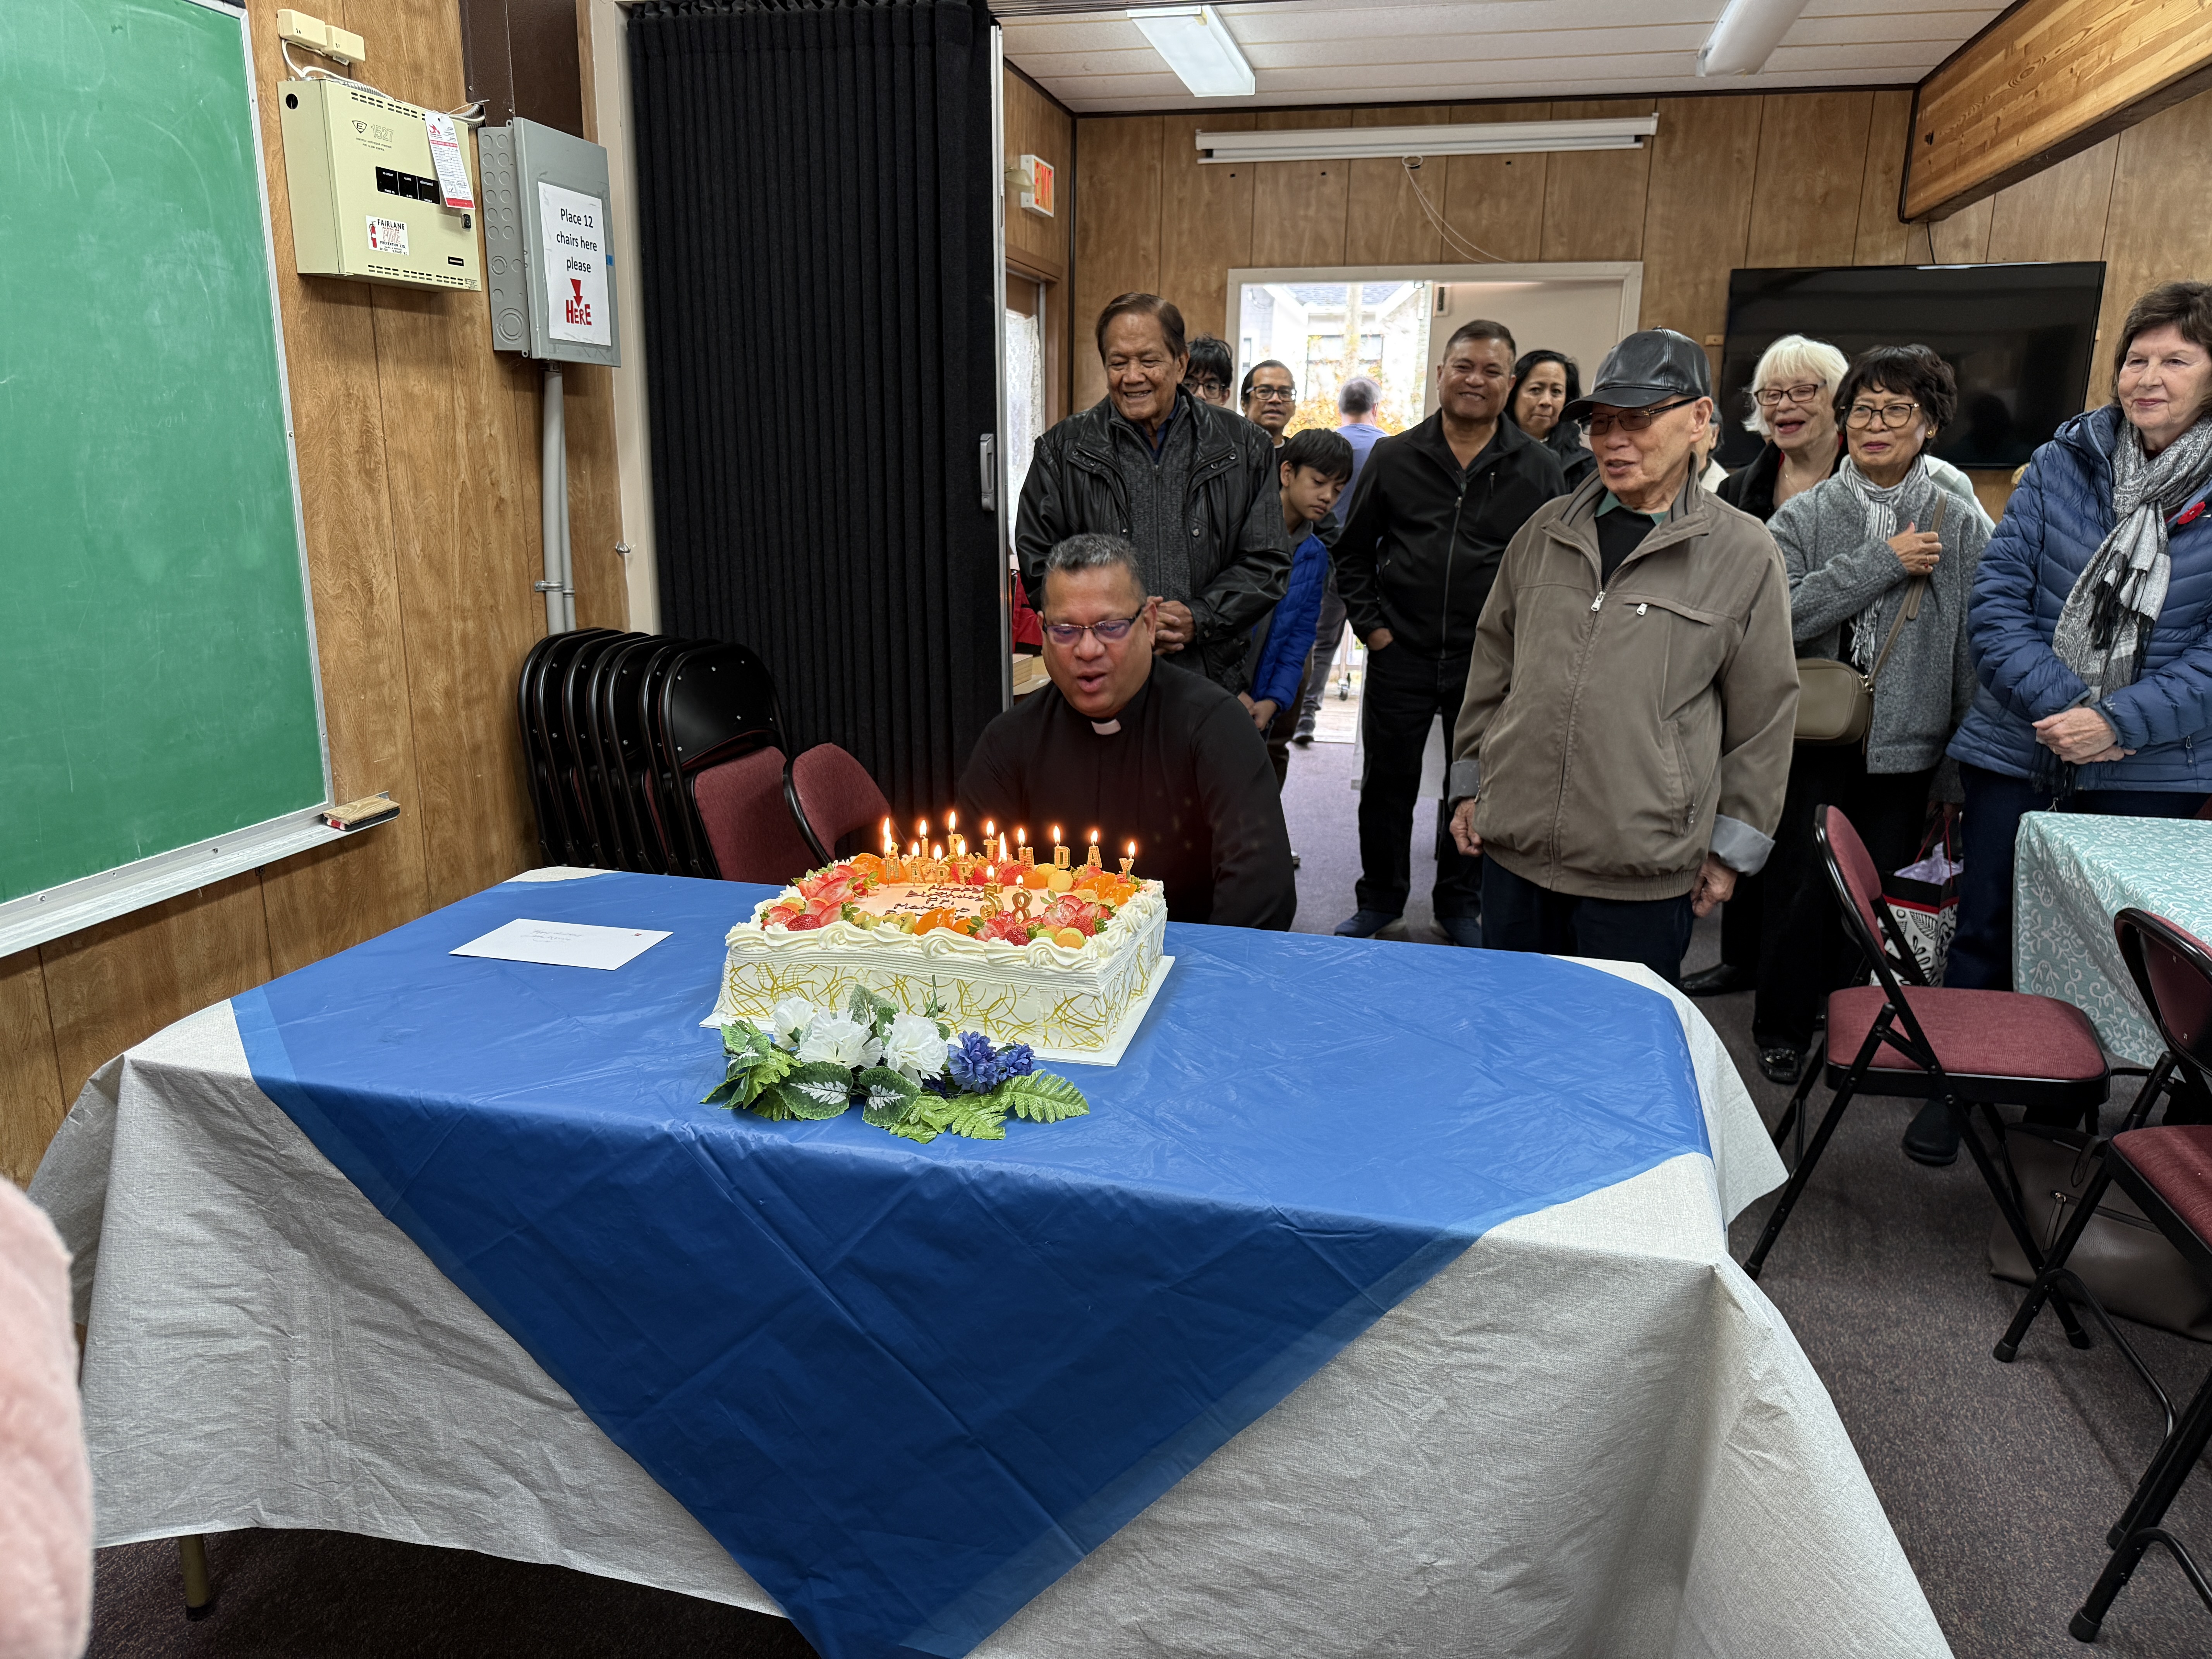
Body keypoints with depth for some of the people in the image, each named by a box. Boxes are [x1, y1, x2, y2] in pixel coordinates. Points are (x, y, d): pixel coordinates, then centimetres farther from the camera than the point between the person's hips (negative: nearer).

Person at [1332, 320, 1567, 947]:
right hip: (1401, 655, 1)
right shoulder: (1394, 458, 4)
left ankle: (1461, 905, 28)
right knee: (1387, 784, 9)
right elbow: (1353, 551, 10)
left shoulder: (1539, 468, 2)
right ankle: (1379, 900, 26)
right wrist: (1370, 624, 0)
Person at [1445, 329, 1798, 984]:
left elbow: (1763, 715, 1)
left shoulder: (1745, 553, -2)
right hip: (1514, 848, 4)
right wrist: (1470, 785, 13)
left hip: (1643, 877, -3)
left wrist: (1731, 846, 2)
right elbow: (1492, 666, 15)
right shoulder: (1546, 531, 9)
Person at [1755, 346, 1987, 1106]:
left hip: (1905, 749, 1)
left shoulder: (1962, 529, 4)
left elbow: (1973, 650, 3)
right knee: (1802, 888, 4)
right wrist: (1884, 561, -14)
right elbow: (1781, 616, -15)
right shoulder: (1803, 516, 1)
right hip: (1814, 739, -1)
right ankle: (1782, 1029, 22)